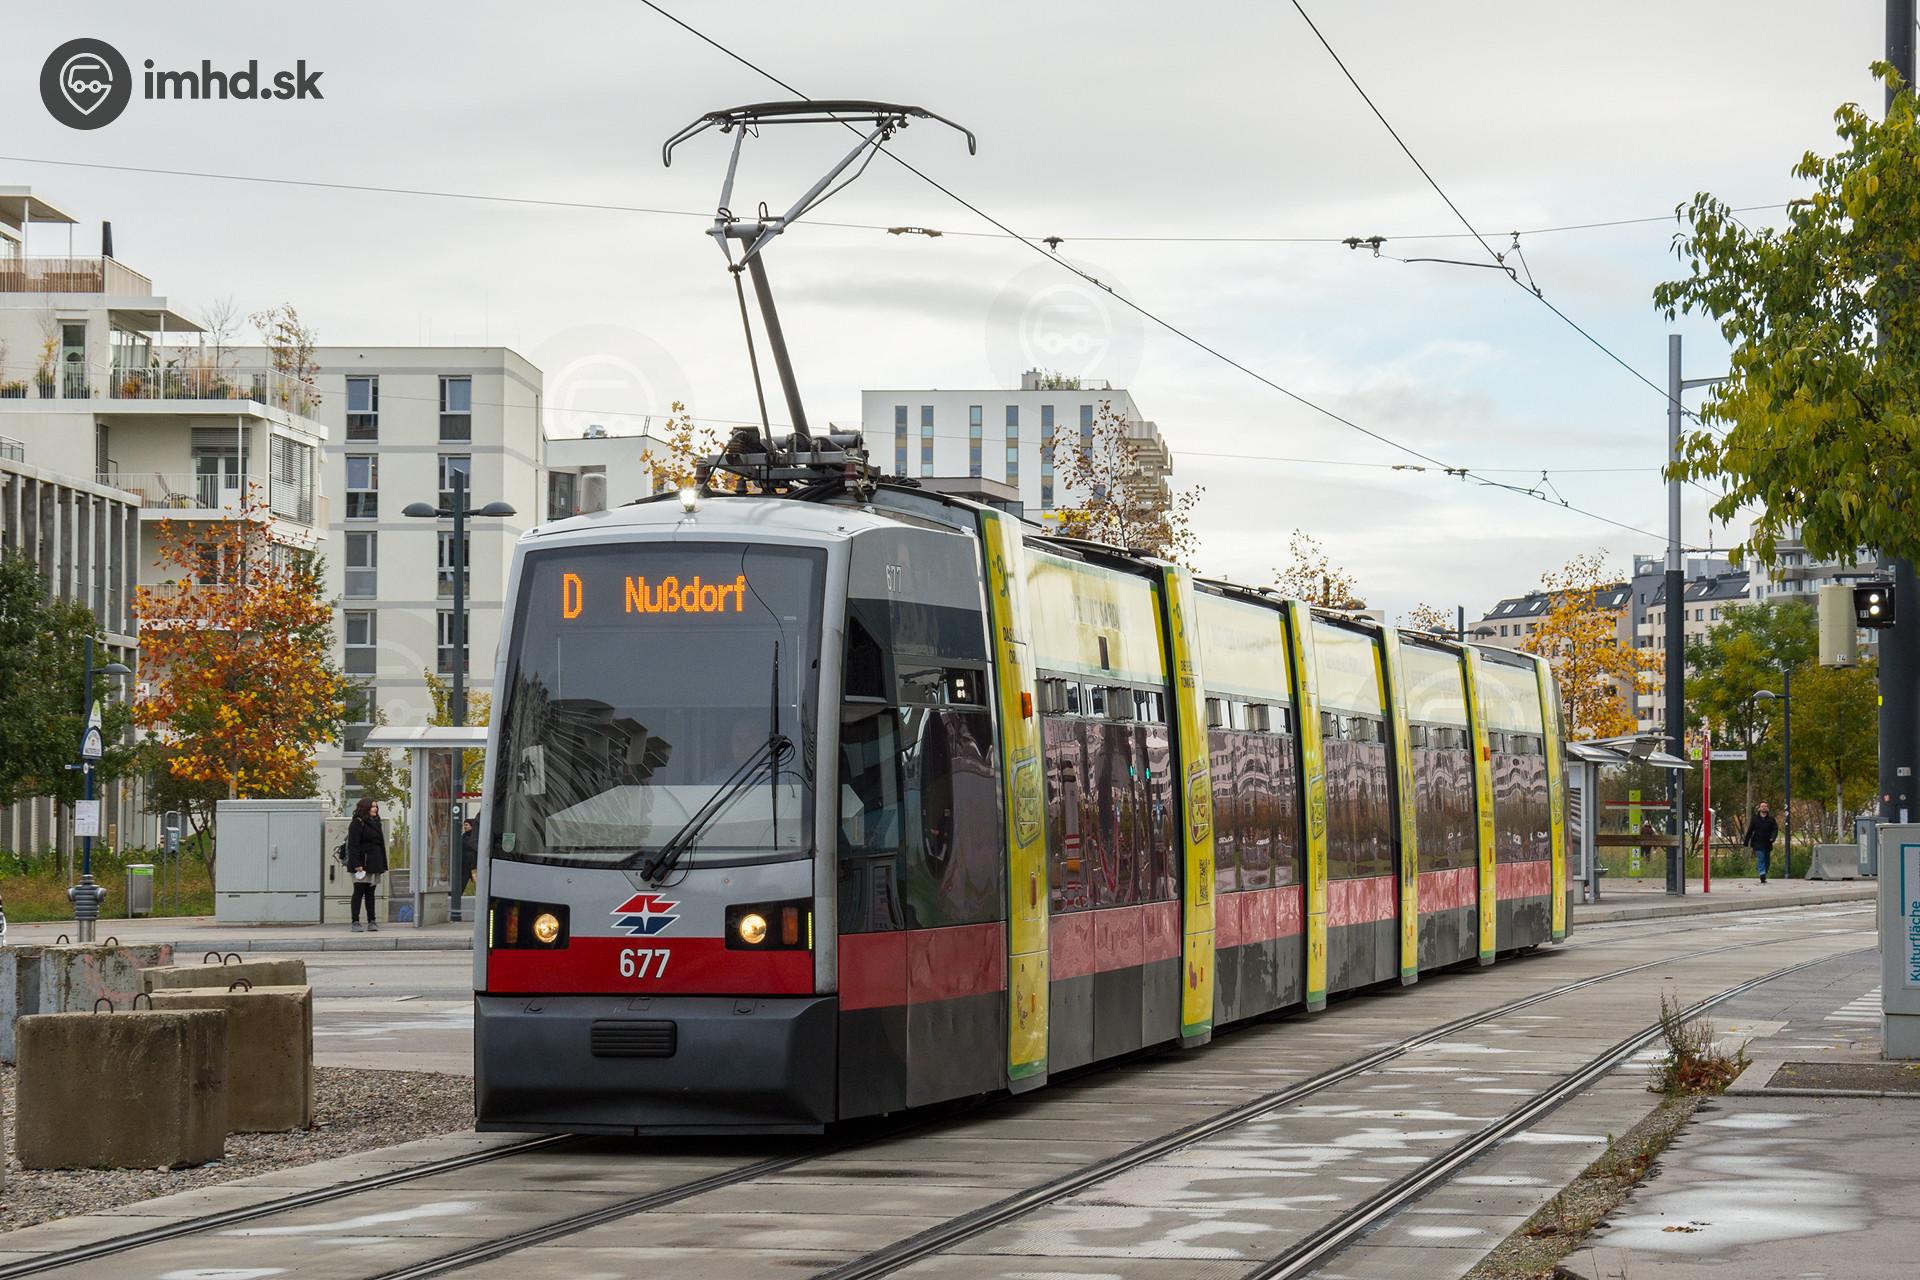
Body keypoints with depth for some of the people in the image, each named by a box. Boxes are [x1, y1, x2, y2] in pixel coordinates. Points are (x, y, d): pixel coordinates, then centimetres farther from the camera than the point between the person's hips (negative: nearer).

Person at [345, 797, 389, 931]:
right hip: (362, 864, -8)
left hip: (374, 865, 8)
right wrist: (357, 864, -21)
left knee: (370, 893, 9)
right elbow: (353, 845, -13)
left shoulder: (375, 823, 18)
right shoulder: (357, 823, -7)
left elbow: (381, 844, 22)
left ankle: (371, 922, 9)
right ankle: (355, 922, -3)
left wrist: (383, 865, 16)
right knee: (359, 892, -5)